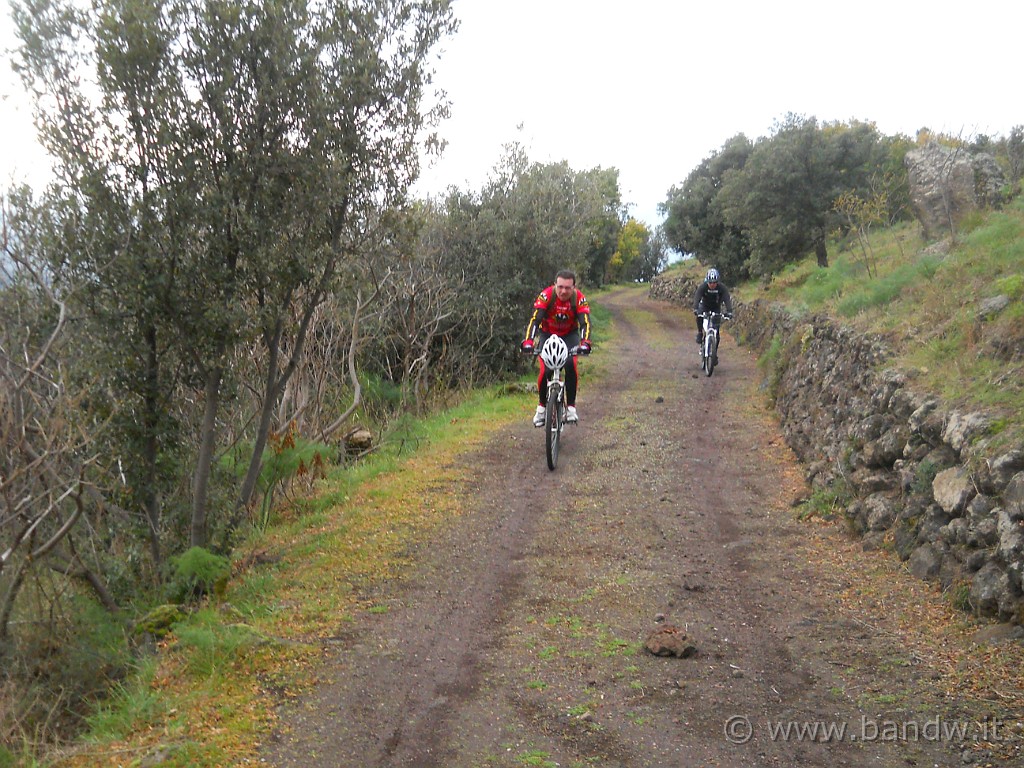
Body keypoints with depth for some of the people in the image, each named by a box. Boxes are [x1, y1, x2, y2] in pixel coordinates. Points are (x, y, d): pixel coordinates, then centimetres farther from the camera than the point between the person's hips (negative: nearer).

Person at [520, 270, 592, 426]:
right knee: (544, 370, -17)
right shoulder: (546, 295, -29)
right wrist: (528, 341, -50)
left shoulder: (579, 298, -26)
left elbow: (585, 323, -34)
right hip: (547, 333, 0)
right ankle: (542, 406, 4)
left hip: (569, 335, 1)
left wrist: (585, 343, -53)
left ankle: (571, 407, -9)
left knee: (571, 367, -22)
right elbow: (534, 319, -35)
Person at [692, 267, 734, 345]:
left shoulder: (722, 287, -26)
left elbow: (727, 299, -34)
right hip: (704, 306, -1)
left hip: (716, 308, 1)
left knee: (716, 327, -10)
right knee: (699, 316, -32)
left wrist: (729, 311, -51)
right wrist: (695, 309, -55)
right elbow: (697, 297, -38)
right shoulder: (702, 286, -27)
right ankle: (700, 333, -9)